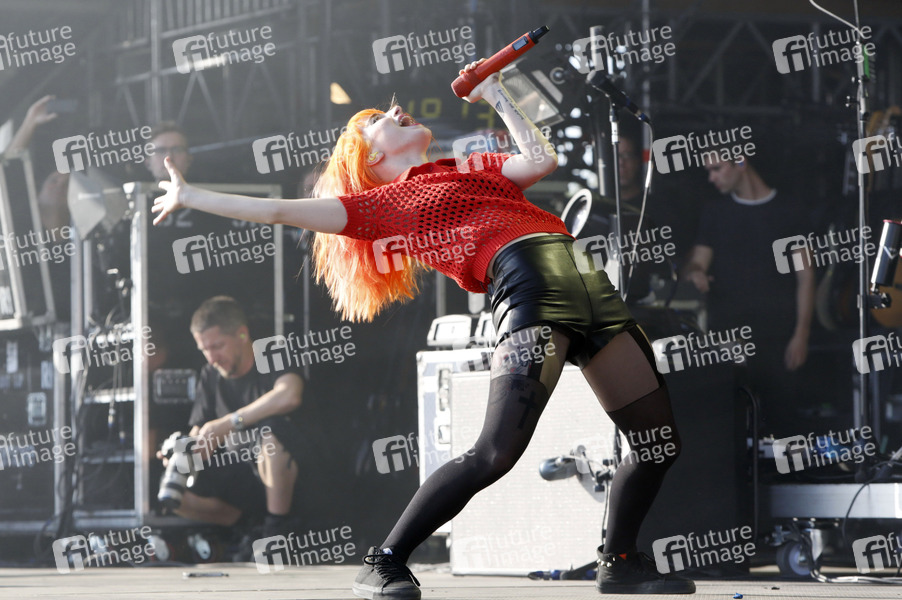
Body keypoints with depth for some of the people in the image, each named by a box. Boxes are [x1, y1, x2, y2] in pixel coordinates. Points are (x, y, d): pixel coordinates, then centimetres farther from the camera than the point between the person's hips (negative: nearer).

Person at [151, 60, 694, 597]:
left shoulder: (476, 169, 32)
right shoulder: (383, 203, 15)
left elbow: (541, 160, 18)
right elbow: (281, 211, 14)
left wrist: (495, 95, 28)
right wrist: (192, 197, 17)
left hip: (590, 283, 6)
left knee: (660, 440, 6)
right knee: (497, 451, -21)